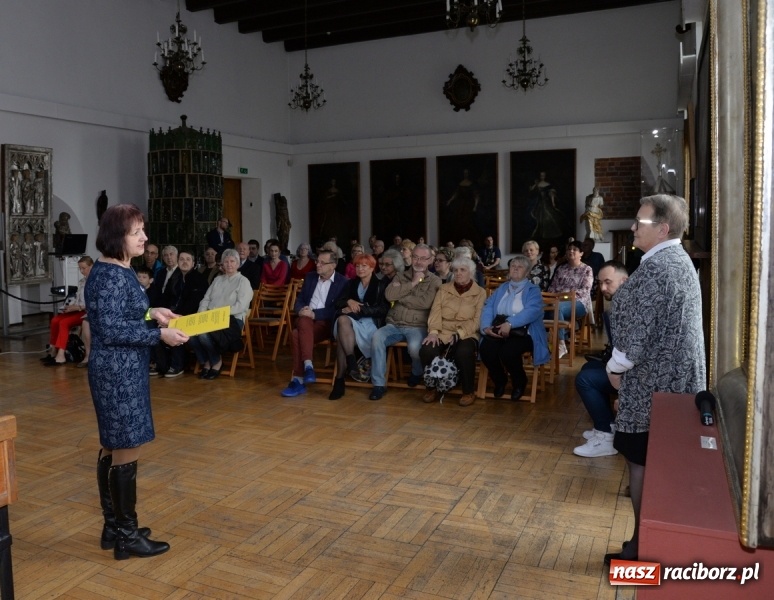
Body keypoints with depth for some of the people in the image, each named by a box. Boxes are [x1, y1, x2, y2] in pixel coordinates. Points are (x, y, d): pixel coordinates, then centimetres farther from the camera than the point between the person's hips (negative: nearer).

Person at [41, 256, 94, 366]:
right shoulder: (81, 282, 19)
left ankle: (60, 356, -25)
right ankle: (53, 351, -5)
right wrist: (72, 306, -1)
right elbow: (78, 299, 20)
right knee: (55, 320, -10)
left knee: (64, 323, -24)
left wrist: (78, 307, -19)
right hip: (79, 310, 8)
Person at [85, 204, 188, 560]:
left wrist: (150, 313, 8)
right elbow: (110, 329, -23)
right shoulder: (111, 276, -19)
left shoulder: (114, 271, 12)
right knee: (127, 451, -1)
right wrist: (159, 334, -21)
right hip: (119, 373, -11)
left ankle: (113, 527, 28)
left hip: (119, 370, 11)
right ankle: (127, 536, 11)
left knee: (113, 448, 16)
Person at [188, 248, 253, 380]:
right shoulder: (217, 280, 23)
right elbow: (206, 299, 18)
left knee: (204, 333, -33)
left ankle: (217, 362, -6)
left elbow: (241, 306, -10)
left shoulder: (243, 281, 4)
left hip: (232, 319, -5)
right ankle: (205, 362, -4)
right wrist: (202, 313, -3)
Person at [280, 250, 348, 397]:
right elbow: (299, 300, 15)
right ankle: (308, 366, -38)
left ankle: (298, 380, -31)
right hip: (306, 320, 4)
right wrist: (301, 310, -9)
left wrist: (314, 313, -18)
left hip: (326, 322, -4)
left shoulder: (342, 282, -1)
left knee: (296, 335, -33)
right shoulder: (310, 277, 16)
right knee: (304, 321, -34)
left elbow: (337, 310, -9)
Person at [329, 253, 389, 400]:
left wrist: (358, 308, -13)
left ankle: (340, 379, -36)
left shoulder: (381, 284, 9)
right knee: (342, 319, -37)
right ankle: (352, 365, -41)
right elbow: (337, 303, 13)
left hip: (371, 323, -3)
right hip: (351, 322, 4)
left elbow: (383, 309, -5)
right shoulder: (351, 283, 22)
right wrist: (349, 301, -11)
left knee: (342, 337, -35)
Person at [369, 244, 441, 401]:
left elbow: (425, 303, -15)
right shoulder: (401, 277, 15)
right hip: (394, 324, 3)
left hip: (417, 327, -3)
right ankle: (379, 384, -19)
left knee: (415, 347, -35)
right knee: (376, 338, -27)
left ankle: (417, 372, 4)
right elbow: (389, 295, -4)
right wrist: (412, 284, -6)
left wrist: (401, 296, -5)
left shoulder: (435, 281, 4)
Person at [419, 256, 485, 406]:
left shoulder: (480, 293, 6)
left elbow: (477, 320, -4)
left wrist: (459, 333, -18)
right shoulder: (443, 289, 14)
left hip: (466, 335, -2)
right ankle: (434, 387, -2)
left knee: (464, 352, -37)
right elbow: (435, 311, 3)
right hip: (443, 333, 2)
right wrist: (433, 331, -15)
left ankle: (469, 391, -11)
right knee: (426, 350, -29)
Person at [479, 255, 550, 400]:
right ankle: (499, 381, 3)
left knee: (507, 352, -34)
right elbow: (488, 307, 7)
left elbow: (532, 311, -13)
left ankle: (519, 382, -1)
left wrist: (510, 323, -28)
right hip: (498, 330, 4)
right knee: (486, 349, -27)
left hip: (522, 331, -4)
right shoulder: (501, 288, 22)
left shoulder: (533, 290, 8)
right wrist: (486, 326, -14)